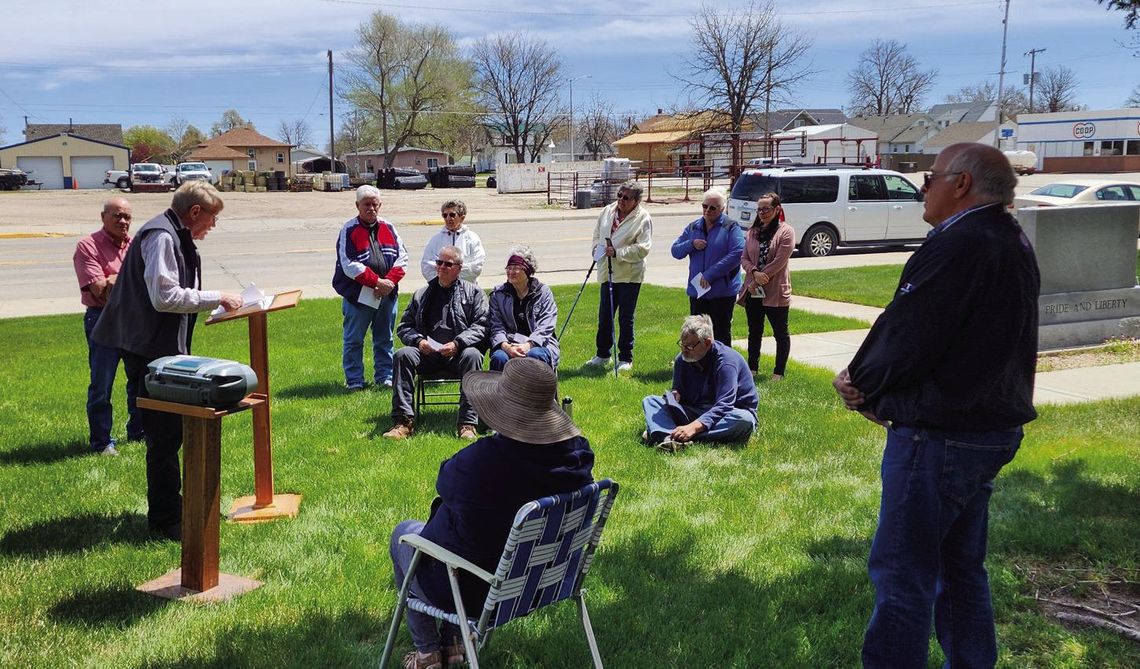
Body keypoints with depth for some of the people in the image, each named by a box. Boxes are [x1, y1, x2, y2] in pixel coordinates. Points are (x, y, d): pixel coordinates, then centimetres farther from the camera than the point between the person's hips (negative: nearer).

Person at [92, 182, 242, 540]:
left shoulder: (174, 236, 17)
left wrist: (212, 302, 12)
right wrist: (215, 298, -17)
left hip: (162, 348, 11)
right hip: (151, 349, -11)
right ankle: (166, 520, 3)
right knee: (164, 435, -5)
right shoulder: (161, 237, -16)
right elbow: (165, 297, -24)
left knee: (170, 431, 19)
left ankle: (170, 507, 31)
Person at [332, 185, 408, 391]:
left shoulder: (388, 228, 8)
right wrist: (377, 281, -17)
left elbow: (402, 257, 5)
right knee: (353, 340, 3)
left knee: (384, 339, 13)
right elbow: (349, 265, -14)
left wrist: (389, 281, -10)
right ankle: (354, 380, 12)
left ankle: (384, 377, 23)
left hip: (387, 294, 4)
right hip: (358, 295, -4)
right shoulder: (349, 230, -6)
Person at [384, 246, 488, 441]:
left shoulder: (473, 293, 11)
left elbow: (482, 326, -1)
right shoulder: (422, 294, 20)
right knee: (403, 354, -26)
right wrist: (418, 340, -4)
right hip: (427, 353, 3)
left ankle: (467, 424, -35)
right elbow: (404, 325, 18)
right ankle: (403, 421, -28)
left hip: (458, 354, -3)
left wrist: (457, 344, -15)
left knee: (472, 355, -35)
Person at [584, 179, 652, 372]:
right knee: (604, 316, 12)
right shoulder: (607, 211, 9)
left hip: (629, 275, -6)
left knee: (625, 318, 2)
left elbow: (643, 248, -16)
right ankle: (602, 355, 26)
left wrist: (617, 252, -22)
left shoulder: (643, 218, -10)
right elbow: (597, 235, 22)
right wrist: (597, 248, 2)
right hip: (607, 272, 6)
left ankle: (625, 359, 14)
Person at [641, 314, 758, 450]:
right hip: (696, 412, 5)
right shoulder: (682, 360, -1)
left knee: (744, 420, -39)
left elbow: (723, 406, -30)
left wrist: (694, 427, -43)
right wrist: (674, 396, -16)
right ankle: (668, 438, -42)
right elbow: (679, 392, 11)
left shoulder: (726, 361, -20)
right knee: (650, 401, -8)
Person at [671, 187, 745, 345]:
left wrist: (710, 275, -19)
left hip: (723, 292, -5)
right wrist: (691, 244, -11)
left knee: (721, 334, 3)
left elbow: (737, 254, -17)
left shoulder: (731, 227, -6)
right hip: (697, 291, 5)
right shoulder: (693, 227, 11)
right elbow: (675, 251, 11)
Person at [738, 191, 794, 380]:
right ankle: (752, 369, 23)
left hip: (775, 292, -6)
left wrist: (758, 281, -14)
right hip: (753, 292, 6)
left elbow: (779, 262, -14)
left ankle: (779, 372, 10)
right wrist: (755, 273, -15)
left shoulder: (785, 232, -6)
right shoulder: (753, 232, 12)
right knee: (754, 332, 13)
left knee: (780, 333, 3)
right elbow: (744, 258, 6)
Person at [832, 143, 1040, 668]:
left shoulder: (956, 246, -21)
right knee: (961, 567, 20)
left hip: (938, 437, -10)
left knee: (902, 575, -1)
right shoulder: (1012, 243, 12)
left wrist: (859, 382, 0)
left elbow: (905, 338, -20)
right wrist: (874, 387, 4)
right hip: (992, 426, 10)